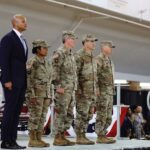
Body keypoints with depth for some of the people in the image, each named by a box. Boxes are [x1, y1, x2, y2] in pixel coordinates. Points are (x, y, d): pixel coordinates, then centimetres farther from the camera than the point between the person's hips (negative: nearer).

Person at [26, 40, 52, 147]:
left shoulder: (47, 63, 14)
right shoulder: (32, 62, -11)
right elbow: (28, 80, -14)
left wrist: (49, 96, 14)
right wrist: (32, 96, -20)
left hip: (45, 95, 8)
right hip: (35, 94, -8)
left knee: (42, 118, 6)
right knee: (35, 117, -6)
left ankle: (39, 139, 10)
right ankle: (32, 140, -2)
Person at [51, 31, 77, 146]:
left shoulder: (71, 54, 19)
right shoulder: (59, 53, -10)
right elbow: (54, 70, -17)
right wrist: (58, 86, -21)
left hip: (71, 90, 9)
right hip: (63, 89, -9)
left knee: (69, 115, 10)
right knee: (61, 114, -7)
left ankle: (62, 136, 15)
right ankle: (58, 138, -2)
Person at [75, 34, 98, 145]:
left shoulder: (92, 58, 18)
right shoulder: (79, 55, -9)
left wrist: (96, 90, 18)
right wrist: (77, 90, -20)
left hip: (92, 91, 9)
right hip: (83, 91, -9)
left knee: (88, 115, 8)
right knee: (82, 115, -8)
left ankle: (83, 136, 12)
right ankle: (79, 138, -5)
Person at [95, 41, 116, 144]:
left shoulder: (109, 61, 21)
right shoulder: (98, 59, -9)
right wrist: (97, 90, -21)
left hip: (110, 92, 9)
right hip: (102, 92, -9)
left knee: (108, 117, 9)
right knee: (102, 115, -8)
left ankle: (103, 135, 13)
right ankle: (100, 137, -6)